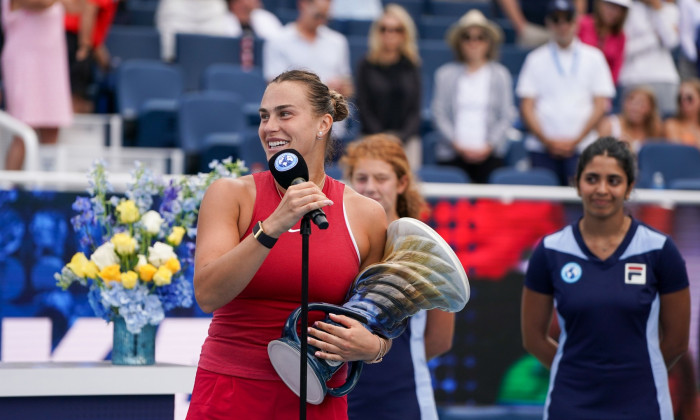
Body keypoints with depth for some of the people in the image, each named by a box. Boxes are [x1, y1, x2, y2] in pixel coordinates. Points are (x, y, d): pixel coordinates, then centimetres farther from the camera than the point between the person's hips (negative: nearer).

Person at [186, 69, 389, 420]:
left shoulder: (365, 216, 3)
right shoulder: (231, 195, 1)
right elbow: (207, 294, -14)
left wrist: (371, 347, -11)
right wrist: (273, 226, -22)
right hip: (230, 391, -1)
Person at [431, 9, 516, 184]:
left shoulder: (500, 75, 9)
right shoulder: (446, 74, 8)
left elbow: (507, 116, 6)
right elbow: (439, 114, 4)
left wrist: (489, 145, -6)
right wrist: (457, 145, -6)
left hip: (489, 154, 0)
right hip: (452, 155, 0)